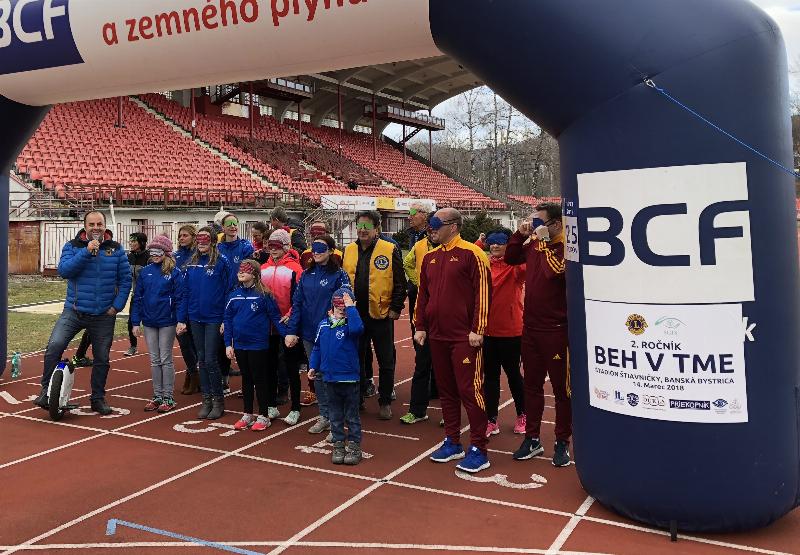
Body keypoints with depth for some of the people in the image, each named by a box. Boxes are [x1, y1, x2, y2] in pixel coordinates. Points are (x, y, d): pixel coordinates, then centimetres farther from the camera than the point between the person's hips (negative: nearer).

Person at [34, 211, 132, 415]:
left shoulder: (116, 249, 1)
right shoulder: (72, 247, 0)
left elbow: (125, 280, 2)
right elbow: (63, 270, -16)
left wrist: (117, 305, -6)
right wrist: (86, 252, -23)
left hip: (103, 315, 1)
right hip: (74, 312, -1)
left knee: (102, 359, 10)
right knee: (54, 346, -20)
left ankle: (98, 398, 27)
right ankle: (46, 390, -1)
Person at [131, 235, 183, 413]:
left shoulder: (174, 272, -8)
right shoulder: (145, 272, 3)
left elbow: (179, 298, -8)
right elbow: (137, 297, 5)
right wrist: (136, 322, 2)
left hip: (167, 322, -4)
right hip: (149, 322, 4)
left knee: (166, 360, 3)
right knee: (154, 360, 11)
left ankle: (169, 398, 11)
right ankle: (157, 396, 20)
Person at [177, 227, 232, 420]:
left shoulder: (221, 262, -7)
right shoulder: (192, 264, 8)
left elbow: (228, 291, -8)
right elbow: (185, 293, 10)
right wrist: (182, 319, 6)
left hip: (214, 319, -5)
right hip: (195, 318, 5)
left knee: (210, 360, -5)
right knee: (201, 360, 10)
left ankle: (218, 401, 10)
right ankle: (207, 400, 20)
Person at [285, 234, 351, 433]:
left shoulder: (339, 275, -7)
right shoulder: (306, 275, 8)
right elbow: (297, 303, 6)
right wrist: (292, 331, -1)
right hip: (309, 334, 5)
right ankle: (324, 416, 23)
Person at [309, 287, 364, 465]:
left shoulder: (350, 324, -8)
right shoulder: (324, 325, 5)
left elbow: (357, 328, -33)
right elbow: (317, 347, 13)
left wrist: (350, 307, -25)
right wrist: (313, 366, 7)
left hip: (350, 377, -4)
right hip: (330, 377, 4)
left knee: (352, 415, 6)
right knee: (335, 415, 14)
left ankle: (354, 445, 16)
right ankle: (338, 444, 24)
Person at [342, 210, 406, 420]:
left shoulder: (390, 251, -5)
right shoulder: (349, 251, 8)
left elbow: (400, 284, -4)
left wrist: (396, 308, -9)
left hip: (381, 315, -3)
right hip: (355, 315, 4)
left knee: (386, 361, 6)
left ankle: (385, 402, 18)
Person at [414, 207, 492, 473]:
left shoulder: (471, 254, -9)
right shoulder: (430, 258, 13)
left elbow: (483, 292, -12)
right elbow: (423, 294, 17)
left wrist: (478, 329, -15)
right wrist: (420, 326, 12)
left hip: (464, 338, -7)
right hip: (436, 336, 7)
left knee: (469, 390, -5)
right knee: (446, 390, 13)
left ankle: (478, 449, 5)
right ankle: (452, 442, 25)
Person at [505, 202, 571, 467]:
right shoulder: (534, 244, 7)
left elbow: (554, 270, -30)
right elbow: (510, 258, 20)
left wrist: (545, 240, -18)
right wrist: (521, 234, 5)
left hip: (556, 330, -7)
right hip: (530, 327, 7)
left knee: (561, 388, 6)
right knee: (532, 385, 15)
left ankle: (562, 443, 19)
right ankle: (532, 439, 27)